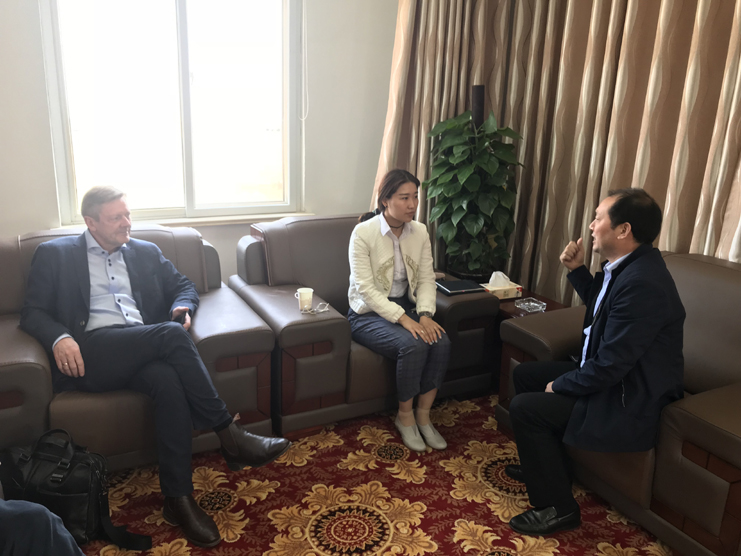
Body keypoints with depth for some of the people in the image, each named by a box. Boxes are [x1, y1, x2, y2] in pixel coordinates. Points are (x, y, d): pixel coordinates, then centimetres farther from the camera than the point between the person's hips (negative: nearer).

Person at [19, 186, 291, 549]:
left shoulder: (146, 253, 24)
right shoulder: (54, 254, 14)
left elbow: (184, 286, 25)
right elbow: (33, 313, 8)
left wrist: (183, 306, -1)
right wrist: (59, 338, -15)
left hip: (144, 350, 3)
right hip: (90, 354, -3)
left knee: (169, 380, -34)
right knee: (171, 332, -31)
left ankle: (178, 499, -27)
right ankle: (230, 437, -26)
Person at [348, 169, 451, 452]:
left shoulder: (420, 232, 1)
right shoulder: (363, 233, -16)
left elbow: (426, 279, 1)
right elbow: (366, 288, -20)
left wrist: (425, 314, -17)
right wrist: (403, 319, -28)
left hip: (406, 307, 5)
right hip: (369, 314, -5)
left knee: (441, 342, -22)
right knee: (413, 345, -30)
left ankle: (423, 415, -3)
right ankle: (404, 415, -5)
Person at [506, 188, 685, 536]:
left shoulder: (642, 283, -31)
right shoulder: (627, 266, 1)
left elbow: (610, 366, -29)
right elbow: (600, 304, 22)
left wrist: (559, 386, -14)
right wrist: (577, 270, 6)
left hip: (630, 403, -10)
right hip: (615, 376, 11)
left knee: (524, 408, -16)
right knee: (525, 374, 14)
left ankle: (557, 508, 2)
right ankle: (543, 464, 32)